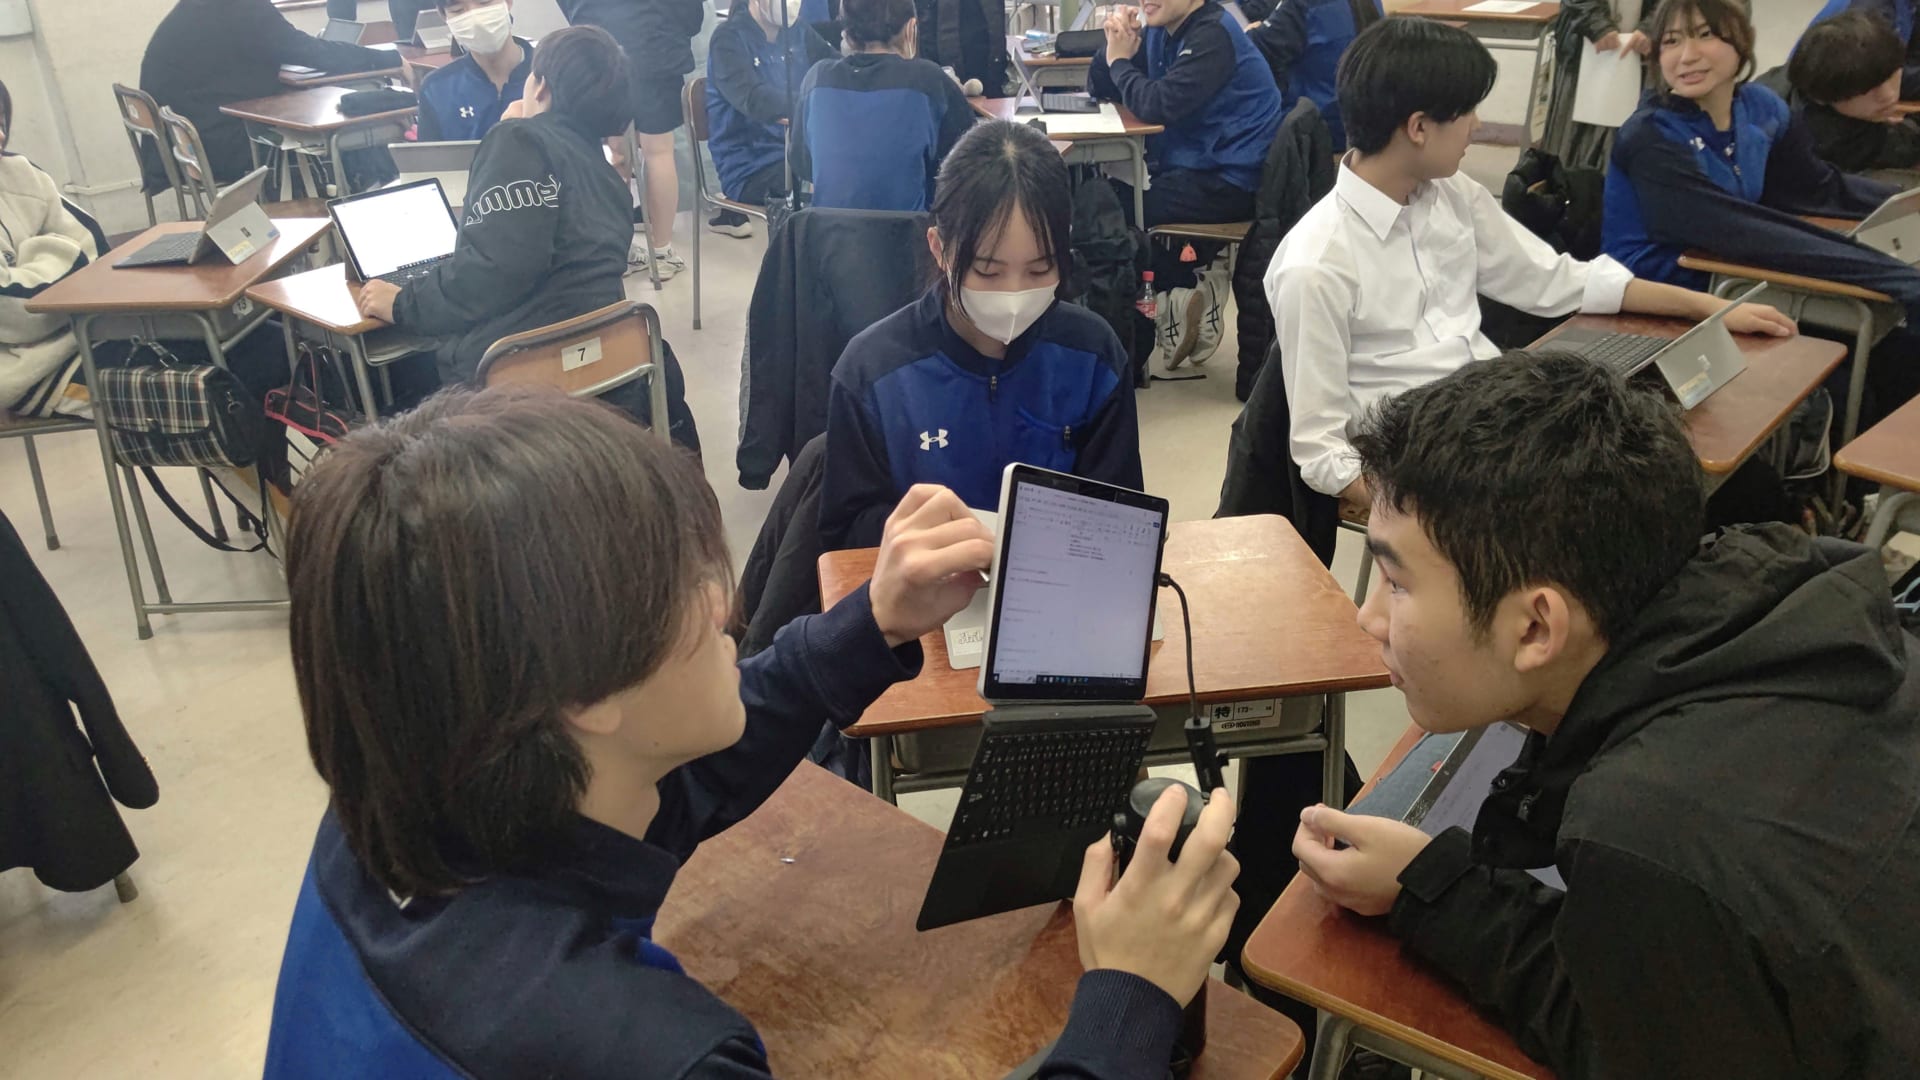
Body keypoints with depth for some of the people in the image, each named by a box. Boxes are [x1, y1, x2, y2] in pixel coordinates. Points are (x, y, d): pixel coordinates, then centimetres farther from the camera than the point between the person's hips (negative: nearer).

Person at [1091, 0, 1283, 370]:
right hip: (1191, 166, 9)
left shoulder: (1214, 34, -17)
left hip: (1229, 180, -9)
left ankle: (1169, 303, 6)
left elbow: (1158, 104, -26)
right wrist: (1115, 44, -8)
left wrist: (1120, 61, -10)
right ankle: (1193, 282, 7)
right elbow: (1101, 88, 11)